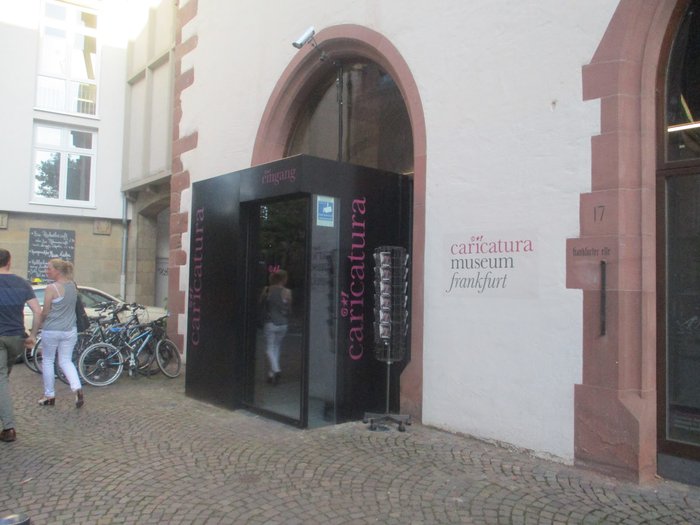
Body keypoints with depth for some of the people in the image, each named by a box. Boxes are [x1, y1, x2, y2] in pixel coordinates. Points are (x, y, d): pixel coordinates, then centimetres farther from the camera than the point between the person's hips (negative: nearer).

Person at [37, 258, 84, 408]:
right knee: (66, 361, 12)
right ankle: (78, 389, -8)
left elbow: (45, 312, -10)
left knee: (48, 361, 12)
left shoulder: (52, 288, -15)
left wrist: (41, 323, 9)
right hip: (70, 330, 5)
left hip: (51, 330, -5)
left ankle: (49, 396, 21)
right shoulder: (73, 286, 4)